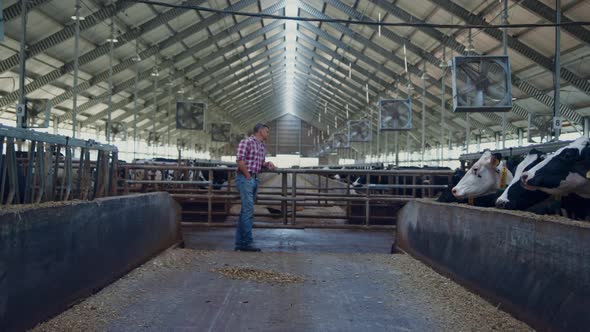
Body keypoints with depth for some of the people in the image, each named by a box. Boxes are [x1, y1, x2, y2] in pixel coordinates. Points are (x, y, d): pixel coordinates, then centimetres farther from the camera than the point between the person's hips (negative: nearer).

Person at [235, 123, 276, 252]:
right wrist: (248, 176, -13)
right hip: (245, 178, -9)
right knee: (248, 210, -11)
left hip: (255, 179, 9)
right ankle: (247, 242, -6)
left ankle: (240, 243, 16)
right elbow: (240, 160, -17)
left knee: (245, 211, 10)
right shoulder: (246, 142, -9)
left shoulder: (262, 146, 17)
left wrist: (267, 164, 5)